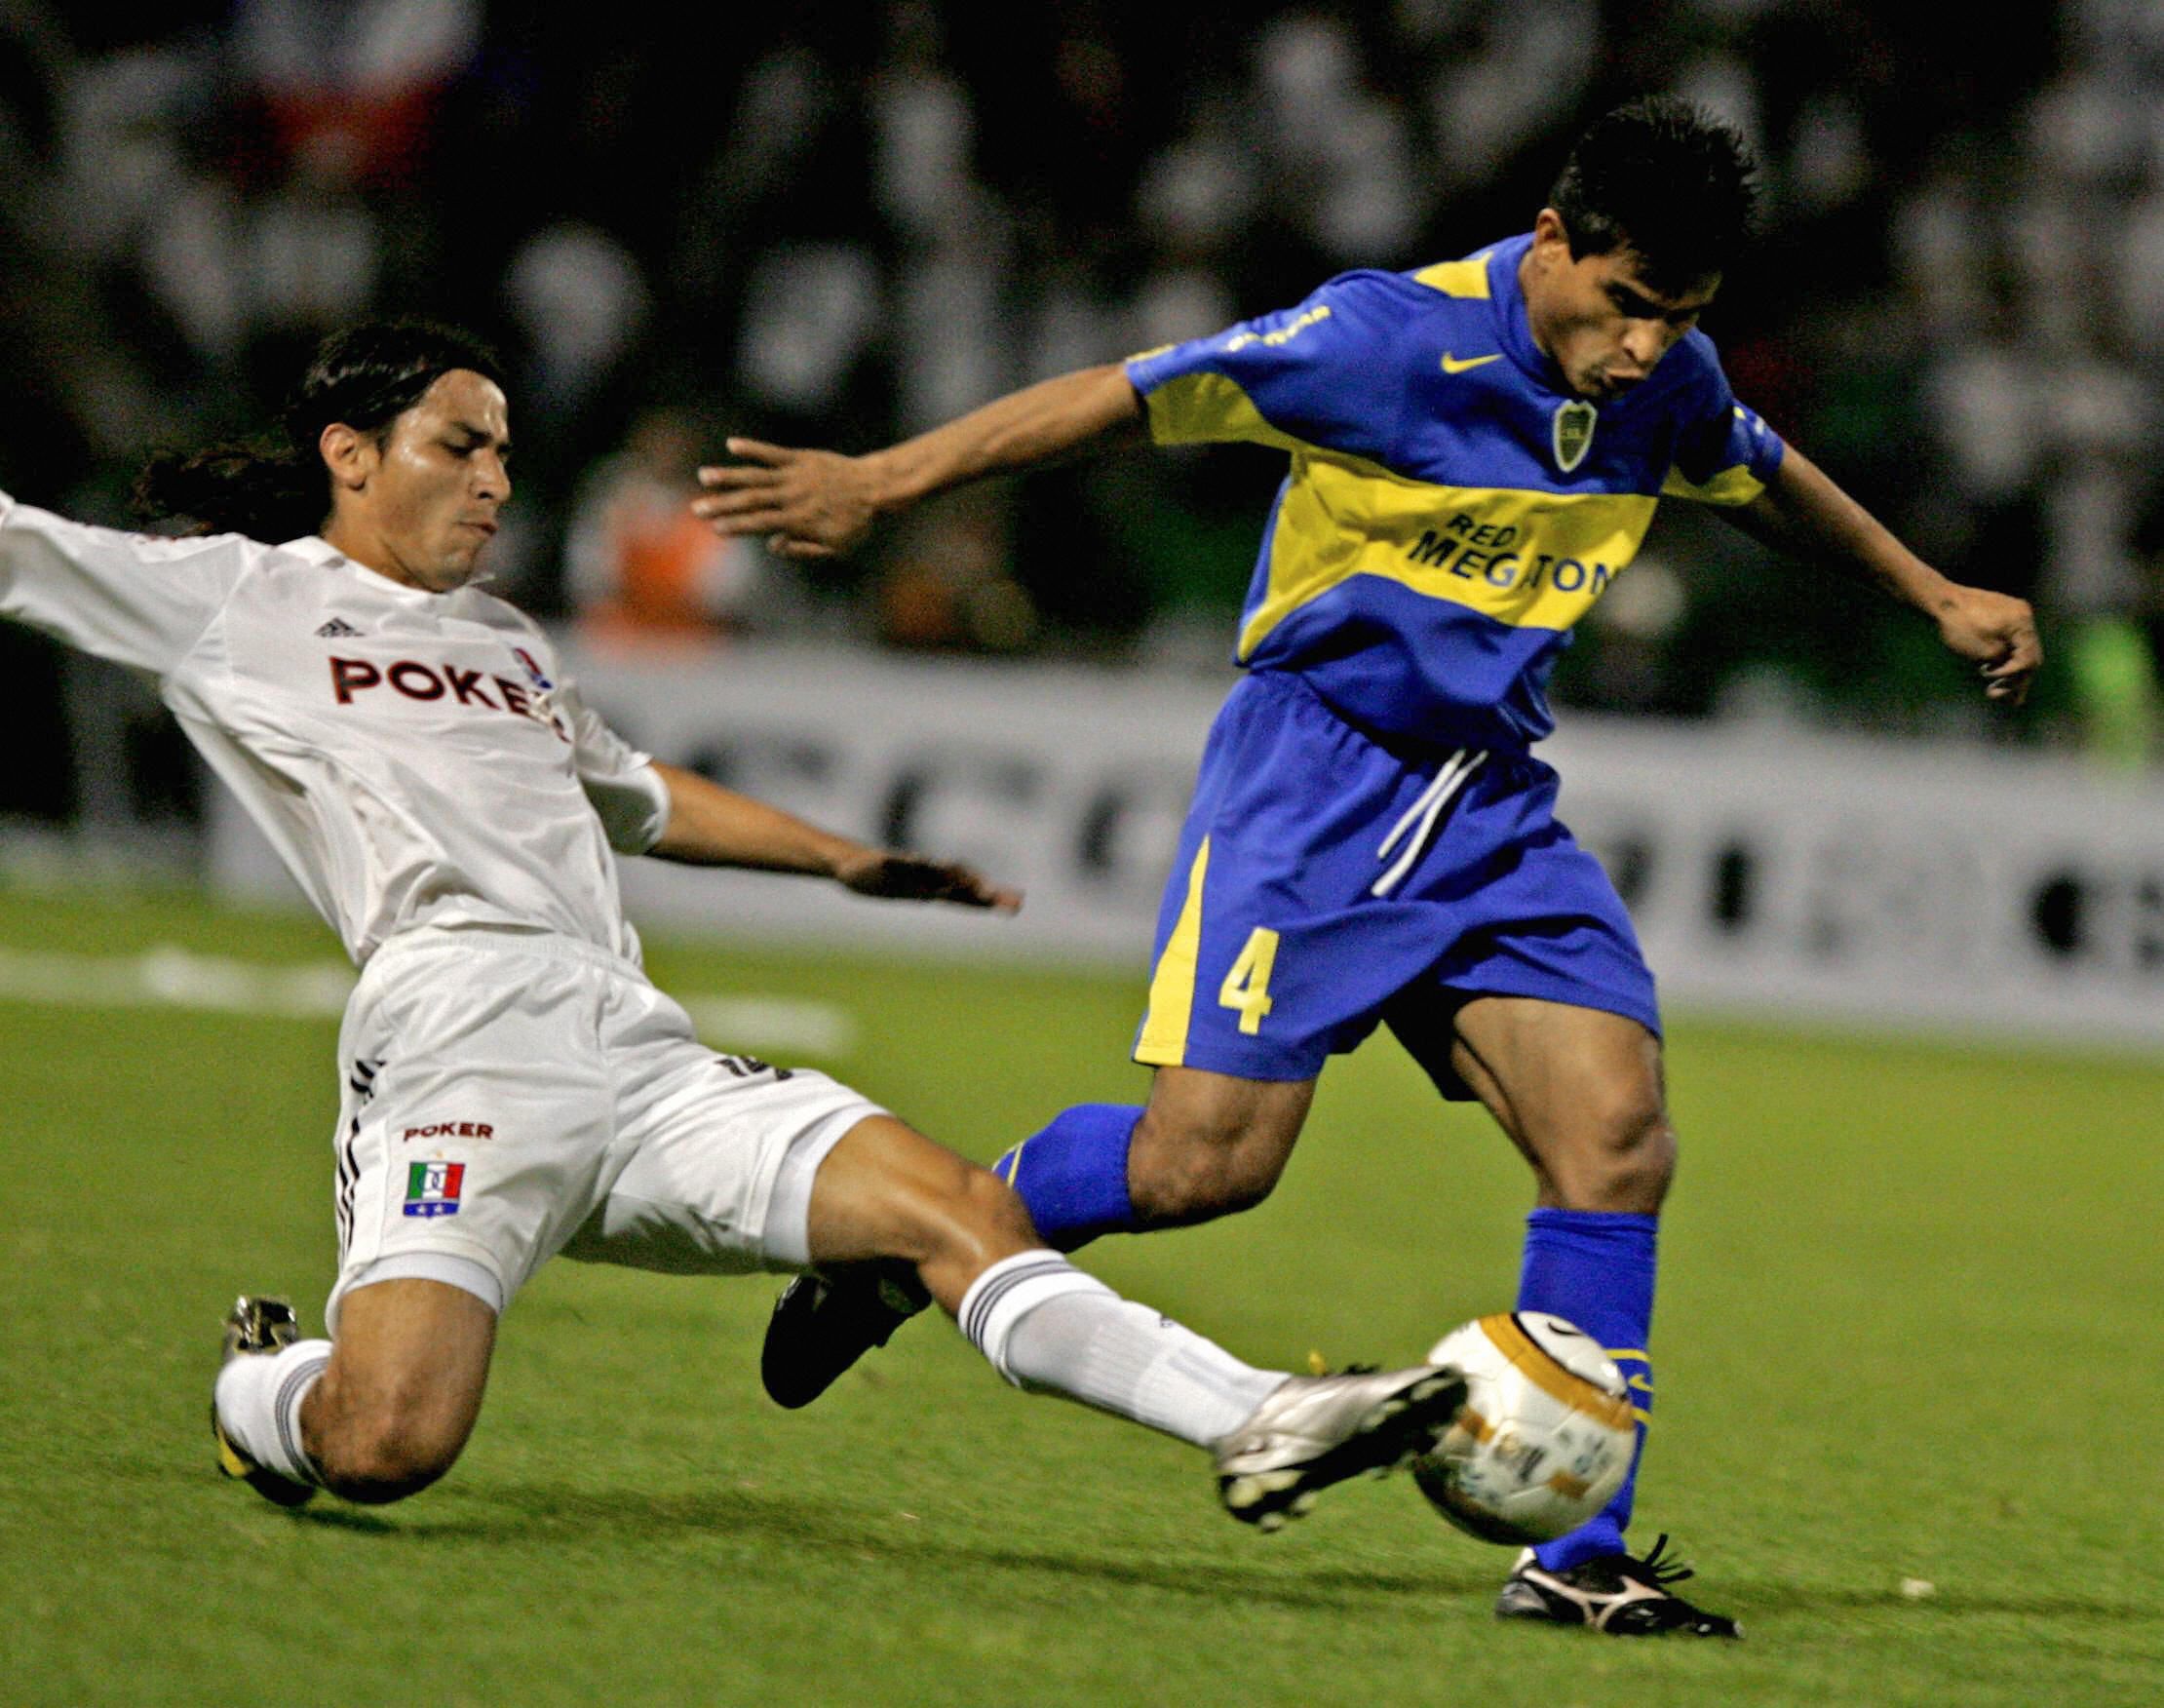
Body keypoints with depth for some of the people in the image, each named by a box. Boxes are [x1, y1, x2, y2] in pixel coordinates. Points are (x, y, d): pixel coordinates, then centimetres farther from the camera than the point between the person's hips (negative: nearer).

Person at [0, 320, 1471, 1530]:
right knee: (387, 1445, -24)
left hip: (642, 1050, 7)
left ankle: (1254, 1427, -19)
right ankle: (261, 1388, 10)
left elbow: (636, 796, 47)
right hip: (458, 1029, -6)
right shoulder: (238, 599, 10)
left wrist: (843, 859, 47)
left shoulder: (507, 644, 31)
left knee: (961, 1208, -11)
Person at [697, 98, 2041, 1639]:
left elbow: (1768, 476, 26)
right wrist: (882, 483, -18)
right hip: (1317, 772, -6)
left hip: (1494, 803, 6)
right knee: (1208, 1156, -15)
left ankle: (1574, 1557, -5)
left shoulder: (1667, 384, 2)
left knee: (1619, 1138, -10)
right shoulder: (1393, 339, -18)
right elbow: (1128, 399, -15)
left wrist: (1934, 595, 35)